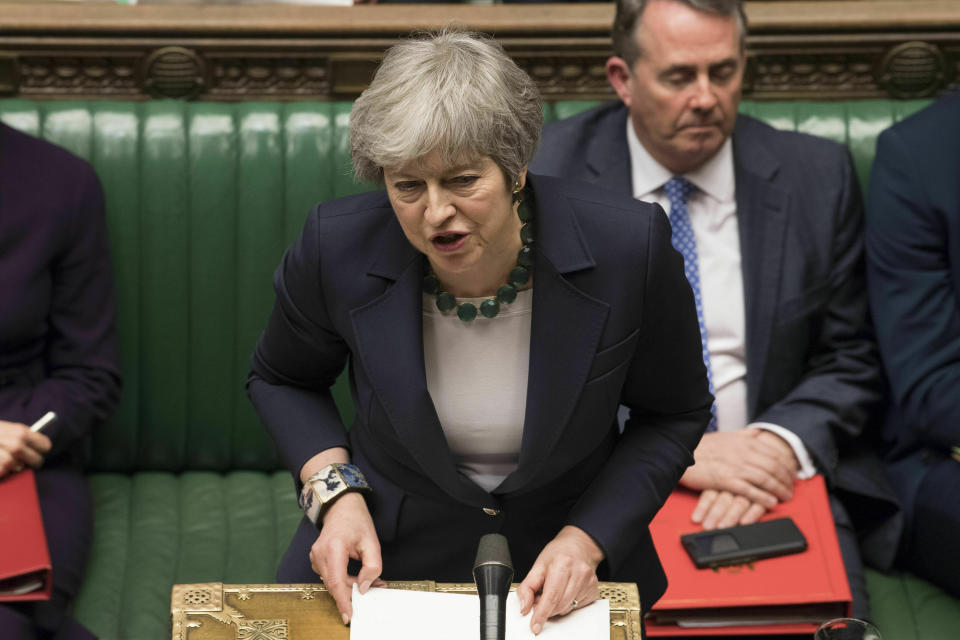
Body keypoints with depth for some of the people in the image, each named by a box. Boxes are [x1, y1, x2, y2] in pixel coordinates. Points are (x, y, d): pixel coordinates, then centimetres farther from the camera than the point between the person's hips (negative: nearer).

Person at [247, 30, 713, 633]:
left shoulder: (628, 247, -19)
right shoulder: (339, 249, -17)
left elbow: (674, 414, -2)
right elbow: (281, 379, 5)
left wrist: (587, 539, -14)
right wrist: (335, 491, -11)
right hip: (388, 558, -2)